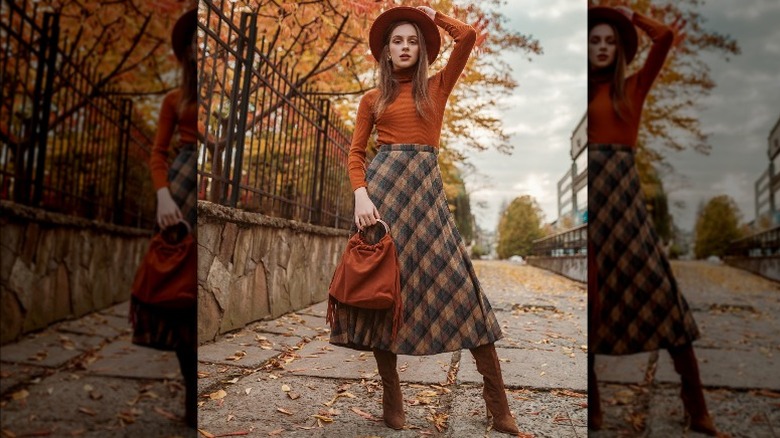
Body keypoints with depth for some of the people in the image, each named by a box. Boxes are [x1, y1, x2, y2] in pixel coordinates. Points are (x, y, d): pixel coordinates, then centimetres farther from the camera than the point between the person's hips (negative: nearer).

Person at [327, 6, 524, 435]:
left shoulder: (437, 87, 15)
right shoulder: (373, 99, 14)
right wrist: (360, 193, -11)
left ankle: (496, 395, -5)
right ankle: (391, 391, 8)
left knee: (455, 277, -9)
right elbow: (355, 152, 7)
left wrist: (433, 15, 20)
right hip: (383, 181, 1)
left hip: (426, 184, 0)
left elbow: (467, 36, 3)